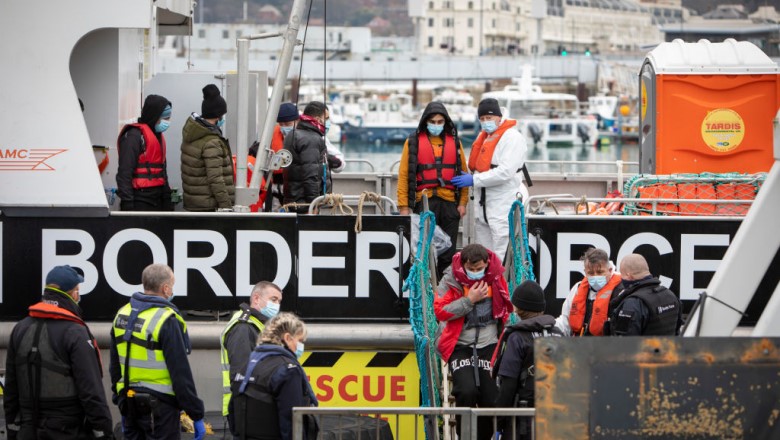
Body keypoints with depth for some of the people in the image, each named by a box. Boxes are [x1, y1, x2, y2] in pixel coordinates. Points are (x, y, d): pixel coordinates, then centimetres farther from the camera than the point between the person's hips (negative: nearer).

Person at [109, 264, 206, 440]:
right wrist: (196, 415, -12)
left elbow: (114, 367, 17)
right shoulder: (167, 321, -16)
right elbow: (181, 373, -17)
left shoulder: (122, 315, 9)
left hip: (129, 403, 7)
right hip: (160, 405, -7)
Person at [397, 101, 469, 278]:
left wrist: (463, 202, 3)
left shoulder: (454, 142, 11)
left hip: (449, 203, 2)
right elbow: (404, 175, 1)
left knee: (448, 253, 4)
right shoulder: (413, 142, 4)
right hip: (423, 202, -2)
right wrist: (404, 206, -5)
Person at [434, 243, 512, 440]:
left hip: (489, 345, 3)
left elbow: (505, 311, 19)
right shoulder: (451, 280, -5)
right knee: (467, 391, -23)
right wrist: (469, 300, -18)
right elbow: (440, 312, -14)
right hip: (460, 346, -3)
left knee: (492, 398, -5)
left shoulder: (496, 279, 3)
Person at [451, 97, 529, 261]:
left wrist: (474, 179, -18)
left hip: (504, 206, -9)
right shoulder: (484, 137, 17)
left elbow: (506, 172, -21)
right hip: (483, 205, 9)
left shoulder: (512, 137, -10)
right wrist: (469, 176, 7)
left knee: (501, 259, -11)